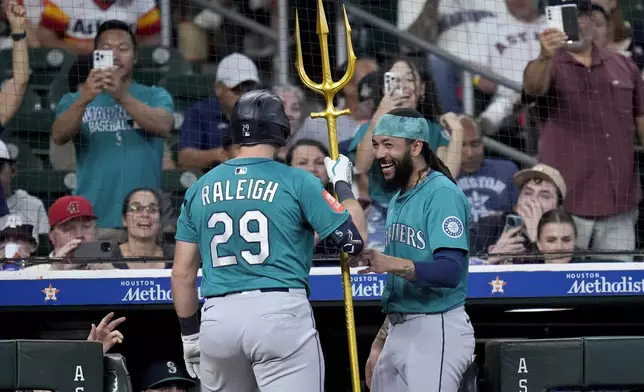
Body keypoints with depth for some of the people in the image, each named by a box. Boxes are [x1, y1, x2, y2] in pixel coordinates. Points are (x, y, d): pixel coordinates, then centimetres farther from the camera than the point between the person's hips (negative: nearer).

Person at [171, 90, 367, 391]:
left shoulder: (200, 188, 12)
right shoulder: (297, 182, 0)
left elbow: (183, 272, 12)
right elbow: (354, 238, -1)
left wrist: (189, 333, 22)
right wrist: (342, 184, 15)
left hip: (217, 318, 4)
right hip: (280, 311, -4)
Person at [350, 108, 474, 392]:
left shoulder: (443, 194, -13)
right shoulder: (398, 200, 17)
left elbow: (450, 271, -25)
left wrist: (389, 263, -36)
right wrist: (381, 342, 22)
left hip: (435, 331, -9)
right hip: (398, 333, 9)